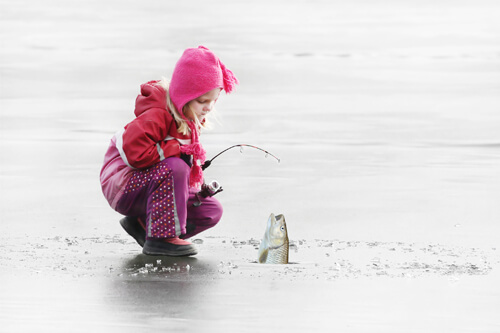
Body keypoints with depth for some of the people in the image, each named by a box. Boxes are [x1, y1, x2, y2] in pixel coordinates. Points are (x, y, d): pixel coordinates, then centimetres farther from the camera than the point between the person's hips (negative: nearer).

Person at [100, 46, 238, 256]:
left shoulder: (192, 120, 7)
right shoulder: (157, 116, -24)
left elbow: (188, 161, 19)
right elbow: (135, 152, -37)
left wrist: (199, 184, -1)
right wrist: (178, 150, -30)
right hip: (122, 185, -10)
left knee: (211, 211, 2)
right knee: (173, 167, -38)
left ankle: (143, 223, 8)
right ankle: (161, 238, -30)